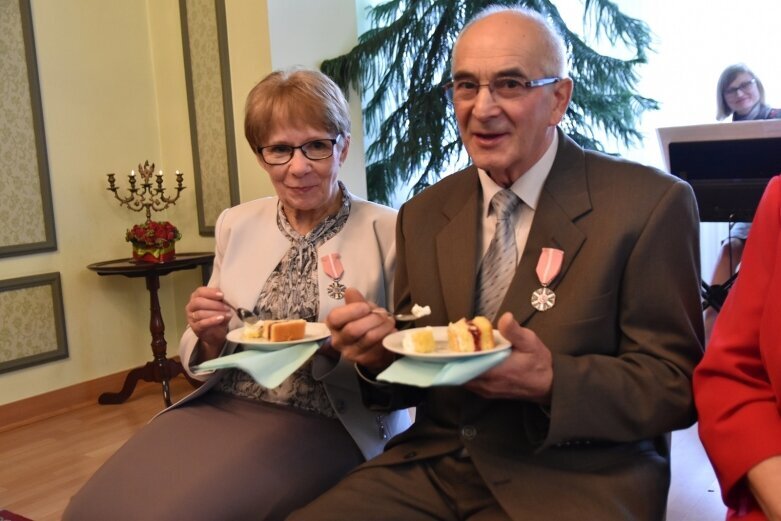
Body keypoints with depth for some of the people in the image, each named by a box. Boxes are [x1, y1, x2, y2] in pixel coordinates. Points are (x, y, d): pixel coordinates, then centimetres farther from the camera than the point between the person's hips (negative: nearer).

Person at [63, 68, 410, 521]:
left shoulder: (388, 231, -6)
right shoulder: (236, 225, 8)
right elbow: (205, 361, 15)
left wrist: (334, 350, -22)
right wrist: (211, 338, -9)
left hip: (324, 426, -4)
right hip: (222, 406, 5)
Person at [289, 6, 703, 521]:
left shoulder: (651, 204, -6)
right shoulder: (423, 215, 8)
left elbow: (675, 384, -6)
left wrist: (551, 381, -24)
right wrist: (380, 353, -11)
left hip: (574, 480, -3)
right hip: (434, 463, 4)